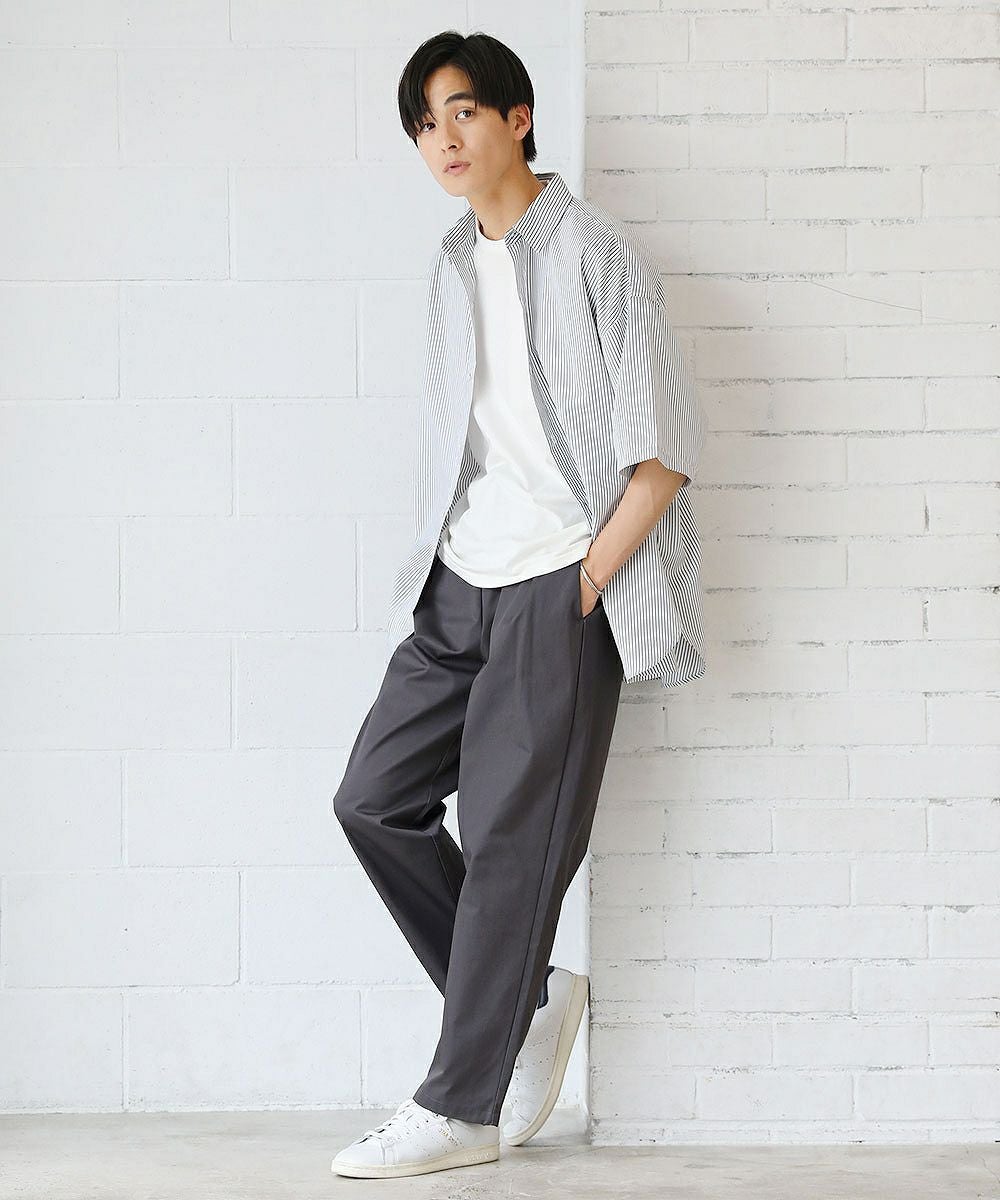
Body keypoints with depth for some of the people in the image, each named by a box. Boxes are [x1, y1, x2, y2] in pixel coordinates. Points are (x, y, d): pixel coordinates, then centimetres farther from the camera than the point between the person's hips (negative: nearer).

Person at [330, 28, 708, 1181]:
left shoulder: (595, 253, -9)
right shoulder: (453, 269, 14)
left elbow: (664, 449, -12)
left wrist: (586, 580, -13)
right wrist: (436, 565, 10)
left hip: (558, 590, -8)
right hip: (458, 585, 8)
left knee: (512, 838, -4)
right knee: (375, 797, 4)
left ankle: (462, 1106, 3)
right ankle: (530, 997, 19)